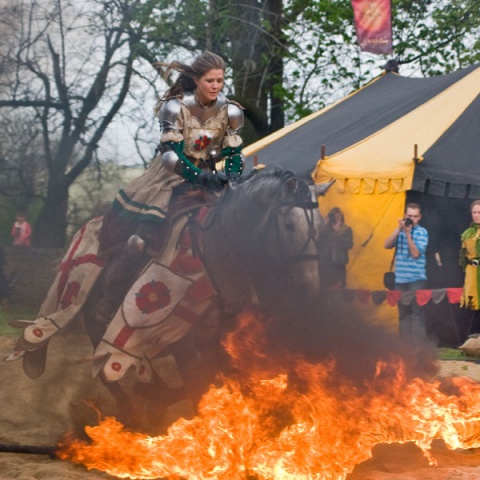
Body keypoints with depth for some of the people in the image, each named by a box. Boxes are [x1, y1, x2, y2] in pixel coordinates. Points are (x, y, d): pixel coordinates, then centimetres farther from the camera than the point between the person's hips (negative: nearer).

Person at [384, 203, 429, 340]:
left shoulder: (422, 232, -3)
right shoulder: (400, 231, 10)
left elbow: (416, 253, -12)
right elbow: (387, 245, -1)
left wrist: (408, 233, -16)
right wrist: (399, 229, -9)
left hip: (416, 278, -4)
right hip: (400, 278, 4)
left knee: (417, 312, -9)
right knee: (403, 312, 7)